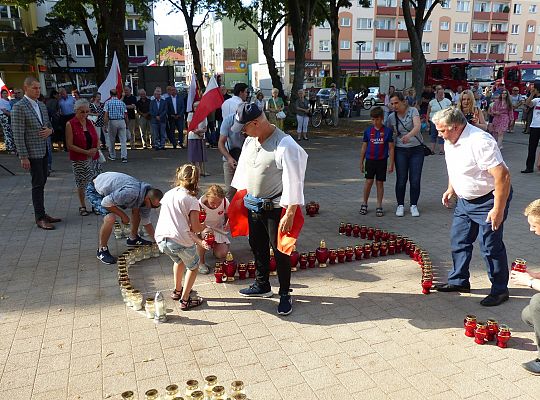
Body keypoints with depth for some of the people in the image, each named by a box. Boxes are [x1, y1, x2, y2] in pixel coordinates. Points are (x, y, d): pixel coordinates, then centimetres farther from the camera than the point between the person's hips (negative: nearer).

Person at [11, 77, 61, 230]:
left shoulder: (42, 105, 12)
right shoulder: (19, 107, -11)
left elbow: (48, 124, 23)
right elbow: (18, 134, -14)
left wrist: (49, 130, -3)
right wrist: (23, 157, -17)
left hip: (44, 151, 7)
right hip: (32, 152, -7)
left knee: (41, 183, 13)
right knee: (38, 184, -3)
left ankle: (41, 213, 23)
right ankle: (40, 218, 4)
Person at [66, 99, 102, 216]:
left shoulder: (90, 122, 8)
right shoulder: (70, 124, -6)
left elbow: (98, 139, 16)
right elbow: (70, 145, -10)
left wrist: (95, 149, -4)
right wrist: (86, 152, -17)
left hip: (93, 157, 4)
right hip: (79, 160, -4)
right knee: (81, 184, 3)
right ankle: (83, 206, 18)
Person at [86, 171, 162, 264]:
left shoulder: (147, 198, -9)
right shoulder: (131, 193, -38)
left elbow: (146, 222, 3)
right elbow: (105, 203, -30)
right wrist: (122, 215, -20)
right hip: (95, 190, -8)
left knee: (137, 210, 6)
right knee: (110, 218, -29)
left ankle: (133, 238, 25)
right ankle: (102, 250, -8)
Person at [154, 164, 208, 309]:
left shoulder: (168, 194, 15)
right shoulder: (191, 200, -4)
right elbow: (195, 228, -7)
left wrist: (198, 241, 12)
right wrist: (204, 226, 18)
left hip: (161, 239, 6)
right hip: (180, 241, -6)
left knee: (179, 260, 34)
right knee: (193, 266, 20)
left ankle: (177, 291, 46)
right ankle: (185, 300, 20)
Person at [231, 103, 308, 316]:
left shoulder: (285, 145, -23)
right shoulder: (250, 141, 1)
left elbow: (293, 182, -22)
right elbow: (243, 169, 13)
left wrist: (289, 214, -22)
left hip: (275, 208, -7)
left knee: (280, 251, 4)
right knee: (257, 246, 20)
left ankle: (285, 294, 23)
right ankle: (262, 286, 40)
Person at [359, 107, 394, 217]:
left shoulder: (387, 131, -3)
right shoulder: (368, 130, 2)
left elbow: (391, 148, -1)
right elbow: (364, 147, 9)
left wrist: (391, 164, -4)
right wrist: (361, 162, 9)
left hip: (382, 161, -1)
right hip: (370, 160, 1)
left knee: (380, 183, 5)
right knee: (368, 181, -2)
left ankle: (379, 206, 14)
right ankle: (364, 203, 14)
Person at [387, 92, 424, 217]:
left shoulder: (413, 111, -9)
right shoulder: (391, 117, 0)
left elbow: (418, 126, -26)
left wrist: (409, 135, -45)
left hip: (417, 149, -1)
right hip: (401, 150, 2)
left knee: (415, 180, 0)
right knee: (401, 180, 1)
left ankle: (414, 205, 14)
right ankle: (400, 205, 16)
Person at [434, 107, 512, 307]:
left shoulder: (480, 142, -28)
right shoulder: (450, 141, 0)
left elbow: (503, 176, -29)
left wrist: (498, 210, -27)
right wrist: (451, 189, 13)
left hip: (488, 200, -9)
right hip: (465, 200, 9)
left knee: (491, 247, 1)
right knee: (459, 241, 14)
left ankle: (499, 290, 18)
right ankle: (459, 281, 30)